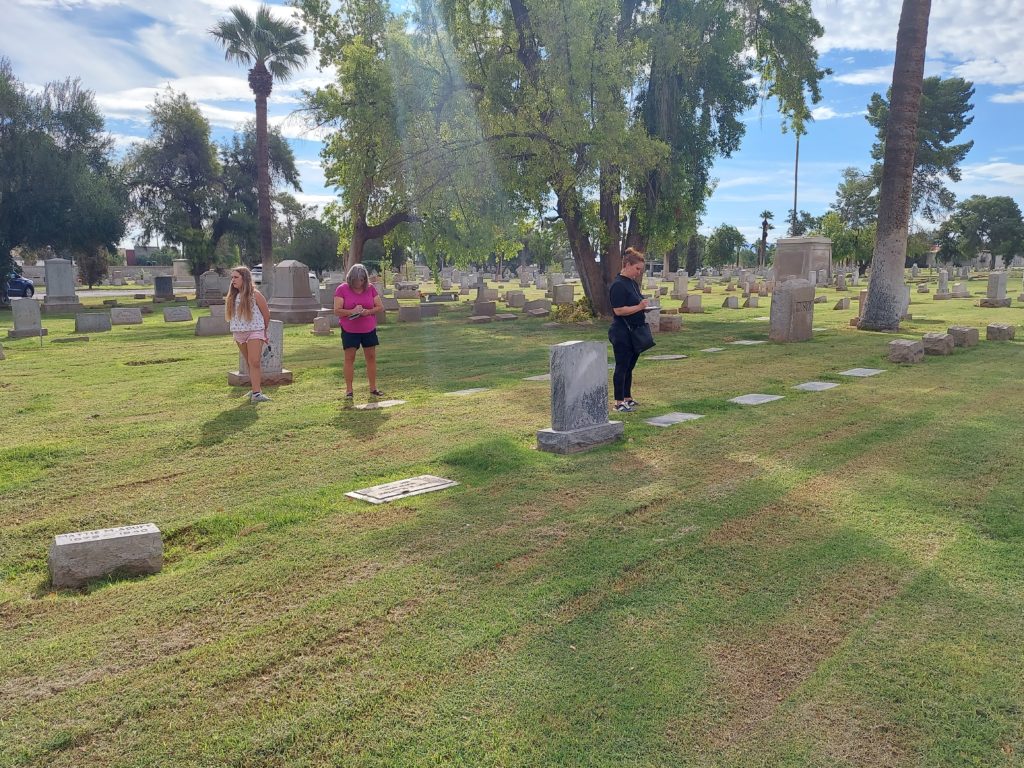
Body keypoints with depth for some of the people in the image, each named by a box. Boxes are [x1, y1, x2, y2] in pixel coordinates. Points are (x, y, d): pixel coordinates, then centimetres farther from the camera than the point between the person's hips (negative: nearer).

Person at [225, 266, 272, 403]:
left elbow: (266, 313, 0)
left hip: (254, 331, -6)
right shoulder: (232, 296, 7)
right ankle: (256, 389, 20)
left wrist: (264, 330, 9)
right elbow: (231, 314, 17)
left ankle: (256, 393, -21)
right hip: (238, 333, 6)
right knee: (248, 363, 12)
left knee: (254, 362, -15)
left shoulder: (254, 294, -9)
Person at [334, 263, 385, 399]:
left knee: (371, 357, 6)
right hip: (349, 330, -3)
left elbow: (380, 307, 2)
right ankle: (348, 390, 6)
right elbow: (337, 311, -11)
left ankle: (373, 388, 16)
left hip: (369, 330, 3)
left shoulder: (370, 288, 1)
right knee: (349, 358, -1)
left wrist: (368, 311, -17)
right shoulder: (342, 289, -7)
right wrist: (352, 311, -25)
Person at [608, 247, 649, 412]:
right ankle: (619, 402, 4)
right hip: (622, 333, -9)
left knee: (629, 367, 15)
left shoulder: (633, 283, 13)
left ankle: (627, 397, 25)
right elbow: (618, 310, -23)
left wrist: (644, 307, 11)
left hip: (633, 333, 9)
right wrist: (639, 307, -21)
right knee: (621, 367, -3)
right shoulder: (618, 285, -16)